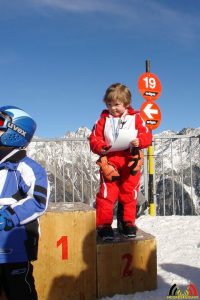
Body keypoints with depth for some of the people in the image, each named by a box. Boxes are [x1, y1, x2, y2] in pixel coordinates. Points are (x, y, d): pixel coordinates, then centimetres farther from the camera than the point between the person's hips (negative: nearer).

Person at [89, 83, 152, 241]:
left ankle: (129, 222, 24)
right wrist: (101, 147, -19)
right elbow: (94, 139, 1)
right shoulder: (103, 119, 3)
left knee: (130, 194, 9)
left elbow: (147, 136, 1)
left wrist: (139, 141, -20)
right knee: (106, 194, -3)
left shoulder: (136, 118, 3)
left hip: (130, 162, 1)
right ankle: (104, 224, 6)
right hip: (109, 161, -1)